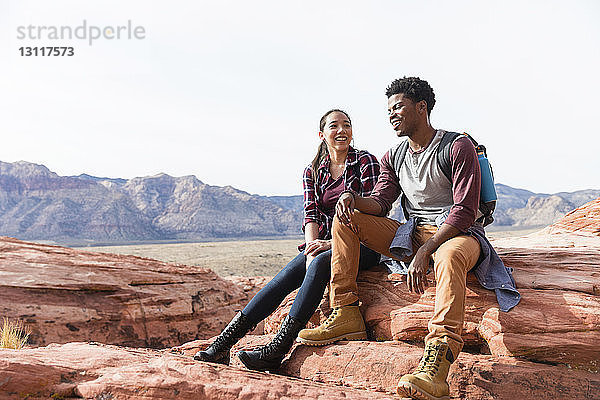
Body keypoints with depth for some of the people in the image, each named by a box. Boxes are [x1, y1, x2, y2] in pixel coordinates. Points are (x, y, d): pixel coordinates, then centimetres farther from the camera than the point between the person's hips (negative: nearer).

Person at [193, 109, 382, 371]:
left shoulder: (365, 162, -1)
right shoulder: (312, 172, 12)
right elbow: (311, 214, 2)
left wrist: (332, 243, -21)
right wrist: (312, 249, -18)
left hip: (363, 244, -4)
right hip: (327, 243, 4)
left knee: (321, 263, -35)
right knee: (285, 277, -22)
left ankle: (277, 351, -38)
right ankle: (222, 345, -27)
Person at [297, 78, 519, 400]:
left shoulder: (458, 146, -7)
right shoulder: (393, 157, 15)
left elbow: (465, 211, -16)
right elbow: (380, 202, 6)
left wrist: (424, 253, -27)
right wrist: (352, 198, -18)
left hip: (458, 234, -6)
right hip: (411, 235, 7)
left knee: (449, 256, -42)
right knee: (346, 219, -6)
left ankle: (436, 364, -59)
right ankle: (345, 313, -13)